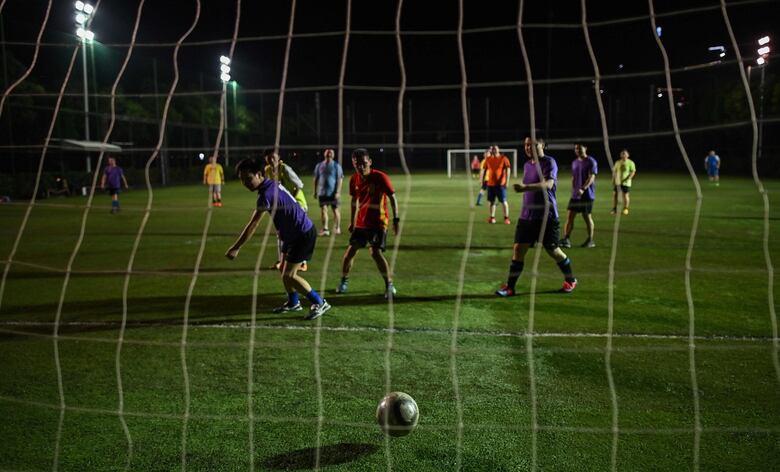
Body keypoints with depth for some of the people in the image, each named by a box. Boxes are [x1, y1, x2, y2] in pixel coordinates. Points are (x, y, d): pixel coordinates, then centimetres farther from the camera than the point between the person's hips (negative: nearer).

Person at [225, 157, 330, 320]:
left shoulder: (266, 194, -25)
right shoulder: (272, 184, 3)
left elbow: (253, 225, -28)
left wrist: (235, 248, -26)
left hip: (303, 235, -10)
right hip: (292, 234, 10)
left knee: (288, 276, -10)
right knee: (284, 269, 17)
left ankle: (320, 303, 3)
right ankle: (293, 303, 35)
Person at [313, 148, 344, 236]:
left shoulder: (336, 166, -3)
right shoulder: (319, 165, 7)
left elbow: (340, 179, -6)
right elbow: (316, 179, 13)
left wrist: (338, 192, -14)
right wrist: (315, 191, 11)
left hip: (333, 192, -2)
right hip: (322, 192, 2)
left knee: (335, 210, 6)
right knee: (323, 210, -4)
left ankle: (337, 228, 22)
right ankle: (325, 229, -2)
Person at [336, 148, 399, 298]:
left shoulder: (380, 177, -16)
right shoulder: (354, 179, 0)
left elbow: (392, 198, -12)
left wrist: (396, 220, -16)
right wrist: (352, 222, 19)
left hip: (378, 222, -5)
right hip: (361, 222, 5)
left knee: (375, 252, -18)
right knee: (350, 251, 4)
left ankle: (389, 285, -4)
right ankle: (344, 281, 23)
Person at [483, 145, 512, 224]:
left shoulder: (503, 158, -4)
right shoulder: (488, 159, 7)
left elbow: (507, 170, -6)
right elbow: (485, 170, 13)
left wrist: (506, 181, -12)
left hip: (500, 184, -4)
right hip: (490, 184, 4)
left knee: (504, 201, -3)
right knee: (492, 201, 8)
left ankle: (506, 218, 2)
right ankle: (492, 218, 16)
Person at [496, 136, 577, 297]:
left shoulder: (549, 162, -11)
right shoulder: (527, 165, 12)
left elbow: (548, 184, -29)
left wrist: (525, 187, -41)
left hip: (547, 216, -6)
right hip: (527, 216, 6)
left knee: (553, 251, 5)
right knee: (518, 249, -3)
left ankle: (571, 280, 28)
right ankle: (509, 287, 1)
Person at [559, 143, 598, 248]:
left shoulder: (591, 162, -7)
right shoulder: (574, 163, 13)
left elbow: (591, 177, -16)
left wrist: (583, 189, -28)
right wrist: (573, 190, 14)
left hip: (587, 195, -6)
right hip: (575, 195, 6)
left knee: (587, 217, 2)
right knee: (569, 216, -3)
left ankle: (590, 240, 14)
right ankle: (566, 240, -5)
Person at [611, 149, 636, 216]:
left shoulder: (630, 163, -3)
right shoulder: (617, 162, 9)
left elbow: (633, 172, -8)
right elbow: (614, 171, 14)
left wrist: (628, 178, -21)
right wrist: (613, 179, 4)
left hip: (626, 183, -3)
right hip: (617, 182, 4)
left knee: (625, 195, 0)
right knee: (615, 194, -1)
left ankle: (625, 209, 14)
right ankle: (614, 209, 8)